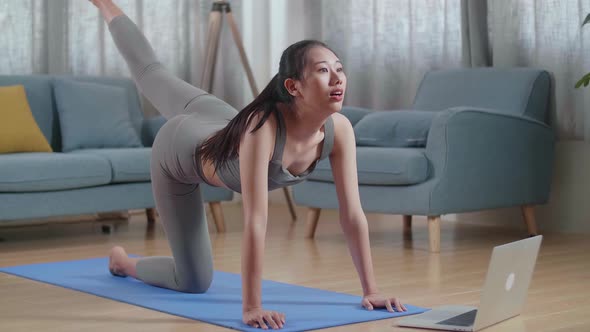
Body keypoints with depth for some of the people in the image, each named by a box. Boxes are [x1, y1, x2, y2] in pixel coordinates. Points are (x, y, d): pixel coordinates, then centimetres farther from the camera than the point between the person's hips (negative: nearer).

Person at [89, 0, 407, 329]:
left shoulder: (339, 129, -33)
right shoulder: (262, 126, -49)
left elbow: (353, 214, -29)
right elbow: (256, 221, -50)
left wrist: (371, 290, -31)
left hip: (215, 119, 5)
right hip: (179, 151, -5)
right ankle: (123, 261, 34)